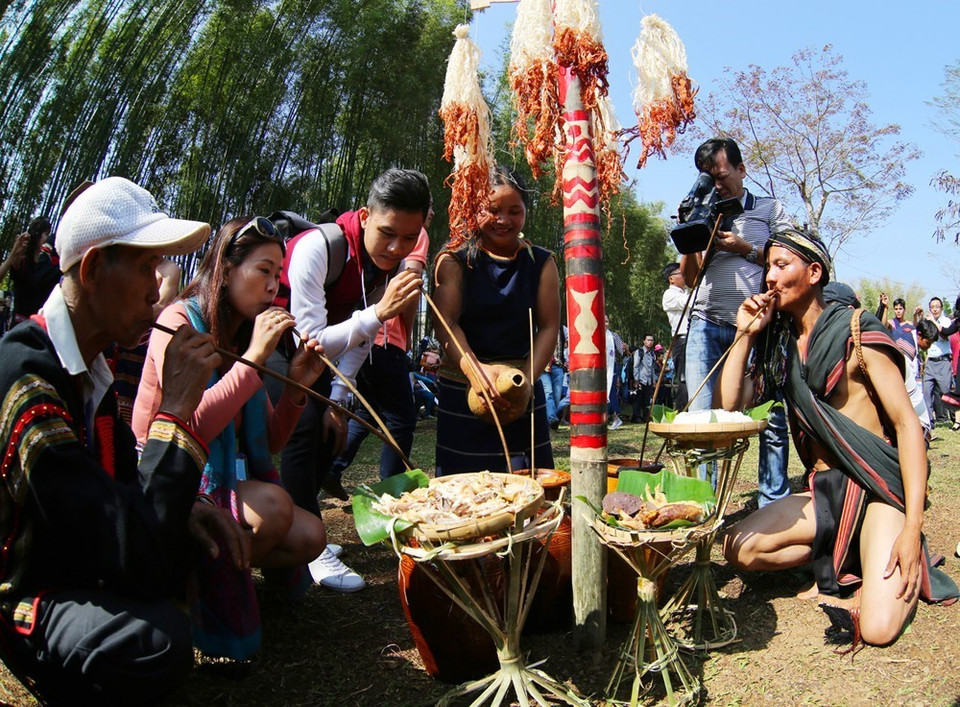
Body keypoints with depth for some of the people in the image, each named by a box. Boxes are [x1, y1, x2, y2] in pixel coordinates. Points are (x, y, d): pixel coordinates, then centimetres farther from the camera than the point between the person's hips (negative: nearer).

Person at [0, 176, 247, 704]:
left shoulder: (86, 364, 1)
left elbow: (121, 471, 11)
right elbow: (135, 557, -34)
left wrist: (181, 504, -10)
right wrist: (177, 406, -31)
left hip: (74, 557, 9)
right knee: (156, 639, -32)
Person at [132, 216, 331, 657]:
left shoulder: (242, 337, 9)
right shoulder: (178, 321, -12)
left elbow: (267, 445, 8)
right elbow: (191, 428, -27)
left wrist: (296, 387, -8)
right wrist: (253, 359, -26)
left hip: (225, 480, 7)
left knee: (309, 537, -13)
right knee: (272, 505, -31)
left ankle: (208, 562, 4)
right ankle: (199, 583, -6)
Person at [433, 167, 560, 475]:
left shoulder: (541, 263, 7)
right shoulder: (455, 259, 1)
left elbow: (549, 327, 2)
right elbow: (446, 322, -9)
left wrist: (528, 378, -14)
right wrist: (475, 370, -26)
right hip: (462, 389, -1)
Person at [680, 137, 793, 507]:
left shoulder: (770, 209, 13)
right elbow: (689, 277, 14)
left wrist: (744, 248, -4)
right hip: (707, 326, 2)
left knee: (771, 418, -3)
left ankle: (774, 505, 9)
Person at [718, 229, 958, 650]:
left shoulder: (855, 331, -8)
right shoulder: (780, 344, 7)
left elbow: (907, 424, -12)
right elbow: (727, 408, -2)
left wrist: (912, 527, -19)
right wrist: (745, 335, -7)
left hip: (879, 487, -5)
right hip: (824, 491, 5)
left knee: (877, 628, -22)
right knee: (738, 548, -17)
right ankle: (848, 554, 5)